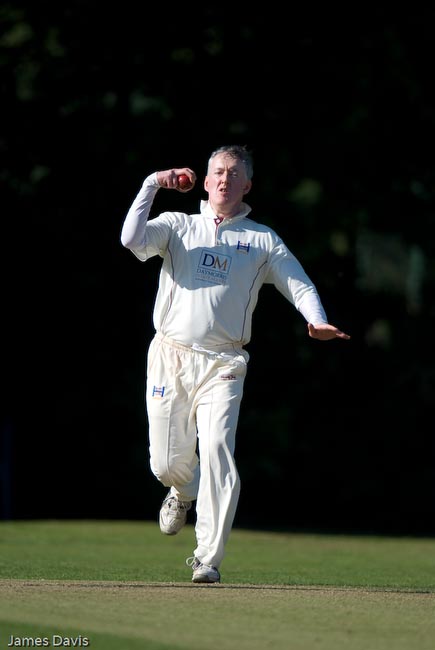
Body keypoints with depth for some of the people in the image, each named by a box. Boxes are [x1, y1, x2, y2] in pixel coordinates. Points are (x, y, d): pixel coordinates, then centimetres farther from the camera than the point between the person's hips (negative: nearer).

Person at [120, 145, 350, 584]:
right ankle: (183, 494, 39)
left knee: (217, 452, -18)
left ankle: (208, 559, -15)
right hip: (170, 355, 1)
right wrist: (151, 185, -7)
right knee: (167, 462, 0)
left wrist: (316, 321, -17)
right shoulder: (178, 226, 14)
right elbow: (132, 239, -5)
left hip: (222, 365, -1)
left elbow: (299, 285, 3)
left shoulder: (262, 240, 14)